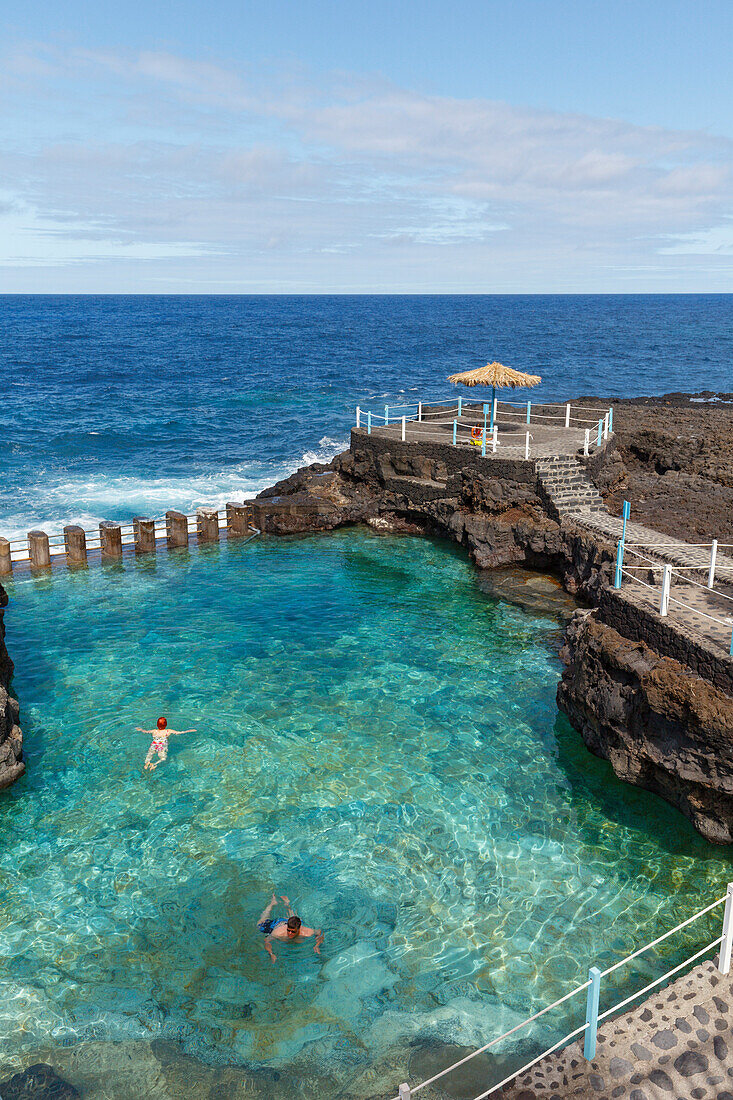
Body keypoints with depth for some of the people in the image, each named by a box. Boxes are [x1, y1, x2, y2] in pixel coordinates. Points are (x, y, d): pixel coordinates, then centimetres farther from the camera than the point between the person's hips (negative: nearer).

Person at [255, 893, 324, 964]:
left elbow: (320, 932, -25)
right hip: (278, 923, -1)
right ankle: (273, 903, 44)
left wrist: (317, 946, -38)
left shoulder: (305, 933, -41)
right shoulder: (278, 932, -46)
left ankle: (287, 904, 59)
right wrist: (271, 954, -48)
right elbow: (267, 941, -32)